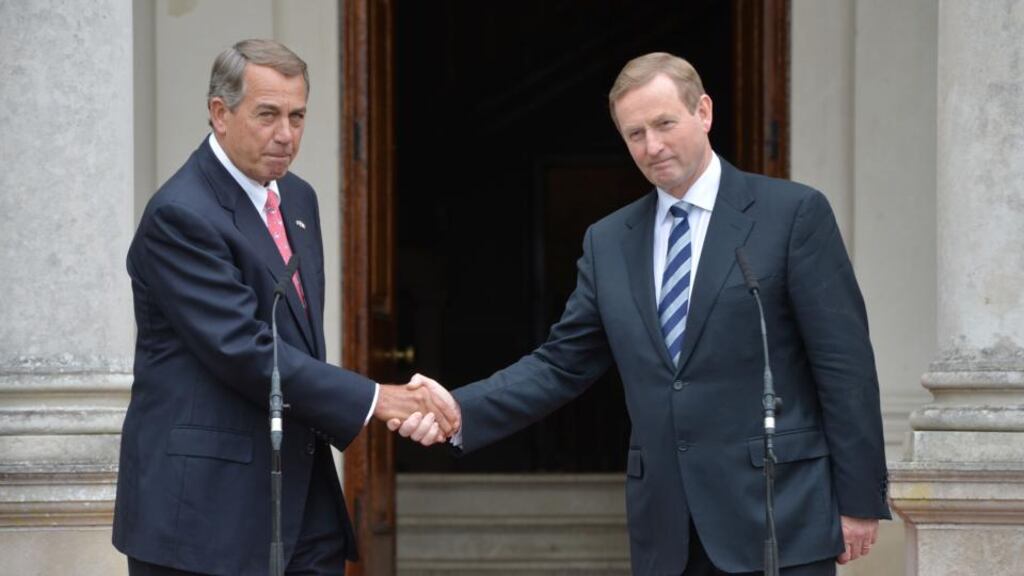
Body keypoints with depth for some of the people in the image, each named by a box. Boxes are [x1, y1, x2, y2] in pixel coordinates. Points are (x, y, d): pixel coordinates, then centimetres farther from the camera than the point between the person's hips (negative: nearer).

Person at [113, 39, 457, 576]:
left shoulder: (297, 198, 14)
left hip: (304, 495, 8)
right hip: (205, 503, -8)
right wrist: (373, 400, -21)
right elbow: (243, 350, -21)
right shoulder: (180, 215, -14)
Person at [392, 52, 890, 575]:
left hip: (778, 517, -4)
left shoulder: (792, 214, -2)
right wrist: (458, 412, -5)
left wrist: (859, 501, -7)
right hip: (666, 531, 5)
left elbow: (844, 365, -4)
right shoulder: (609, 242, 12)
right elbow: (561, 366, 11)